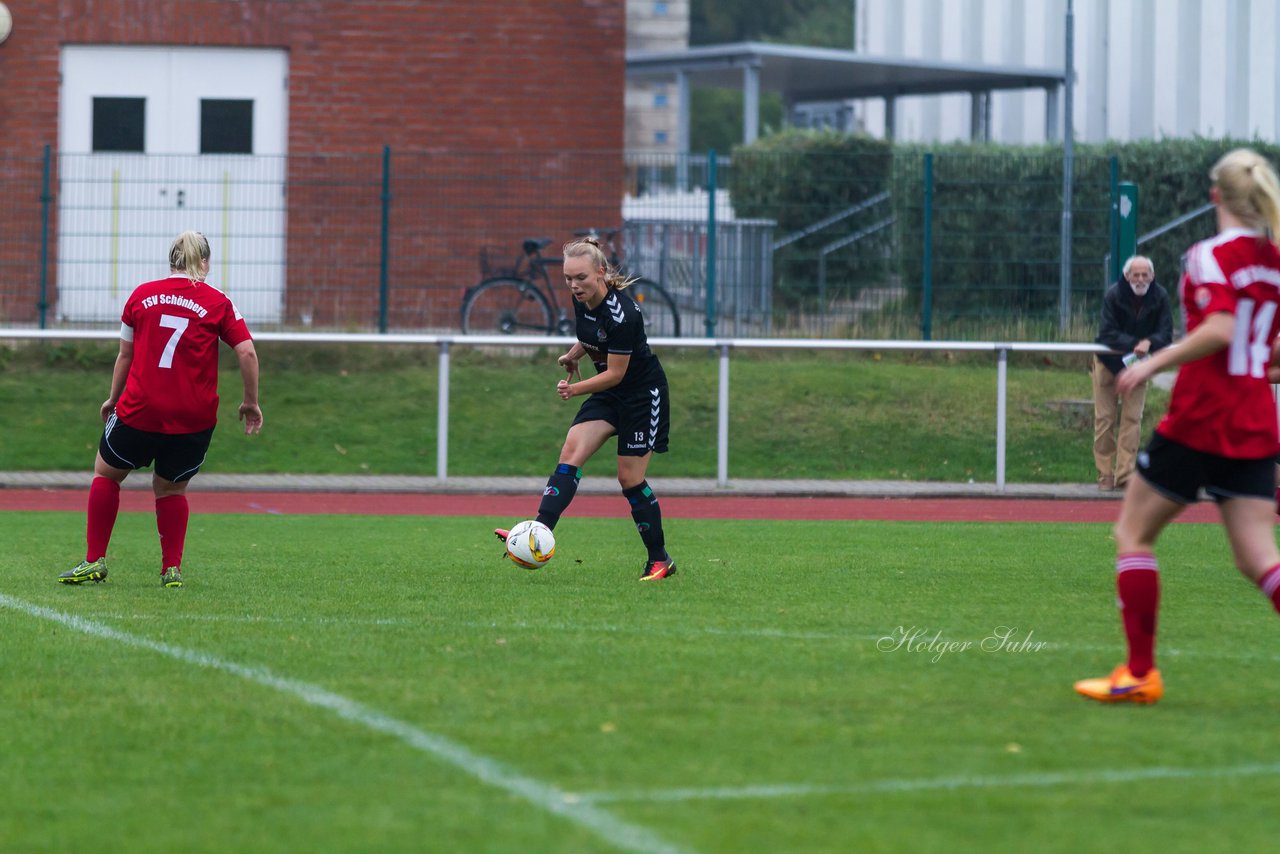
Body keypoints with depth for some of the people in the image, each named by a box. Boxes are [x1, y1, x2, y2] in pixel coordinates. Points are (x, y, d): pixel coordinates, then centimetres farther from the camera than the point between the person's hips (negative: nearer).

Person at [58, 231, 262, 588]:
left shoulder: (142, 295, 4)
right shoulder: (218, 303, 1)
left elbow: (125, 354, 11)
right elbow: (247, 352, -5)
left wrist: (113, 398, 24)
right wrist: (251, 403, 6)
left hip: (139, 411, 0)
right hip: (194, 419, 0)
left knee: (106, 474, 18)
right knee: (171, 489, 18)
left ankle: (95, 560, 13)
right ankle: (172, 569, 10)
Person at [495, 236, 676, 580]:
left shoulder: (621, 314, -29)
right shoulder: (582, 300, -5)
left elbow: (615, 374, -24)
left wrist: (575, 389, -31)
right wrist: (574, 355, 6)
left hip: (643, 394, -7)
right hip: (609, 394, 7)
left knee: (630, 478, -4)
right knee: (571, 453, -12)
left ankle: (660, 561, 11)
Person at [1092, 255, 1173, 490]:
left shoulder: (1160, 298, -15)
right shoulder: (1113, 295, -21)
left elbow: (1166, 334, -16)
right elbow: (1107, 334, -26)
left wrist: (1148, 343, -37)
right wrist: (1134, 344, -39)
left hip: (1138, 363, 1)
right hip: (1109, 362, -1)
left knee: (1132, 419, -4)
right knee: (1104, 418, 0)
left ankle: (1124, 475, -3)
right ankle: (1105, 475, 6)